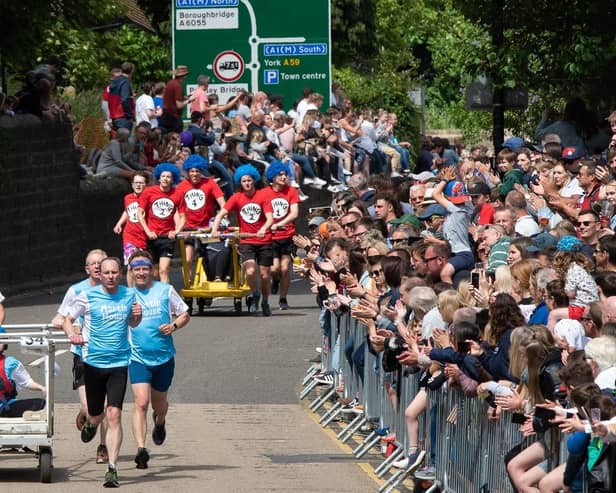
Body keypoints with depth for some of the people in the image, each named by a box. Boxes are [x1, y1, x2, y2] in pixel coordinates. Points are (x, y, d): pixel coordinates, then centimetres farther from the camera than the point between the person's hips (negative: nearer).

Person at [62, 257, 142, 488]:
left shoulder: (129, 295, 4)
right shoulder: (87, 296, -3)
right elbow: (67, 319, 6)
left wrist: (137, 316, -3)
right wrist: (72, 334, -15)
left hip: (119, 363, 0)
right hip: (93, 362, 0)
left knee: (114, 415, -12)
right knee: (96, 415, 10)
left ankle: (112, 469, -12)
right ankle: (91, 423, 51)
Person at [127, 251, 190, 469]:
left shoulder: (165, 291, 2)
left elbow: (184, 314, 10)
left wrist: (173, 326, -9)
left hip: (164, 357, 1)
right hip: (138, 358, -1)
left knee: (159, 404, 16)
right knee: (141, 403, -17)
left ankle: (160, 422, 52)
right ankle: (141, 449, -22)